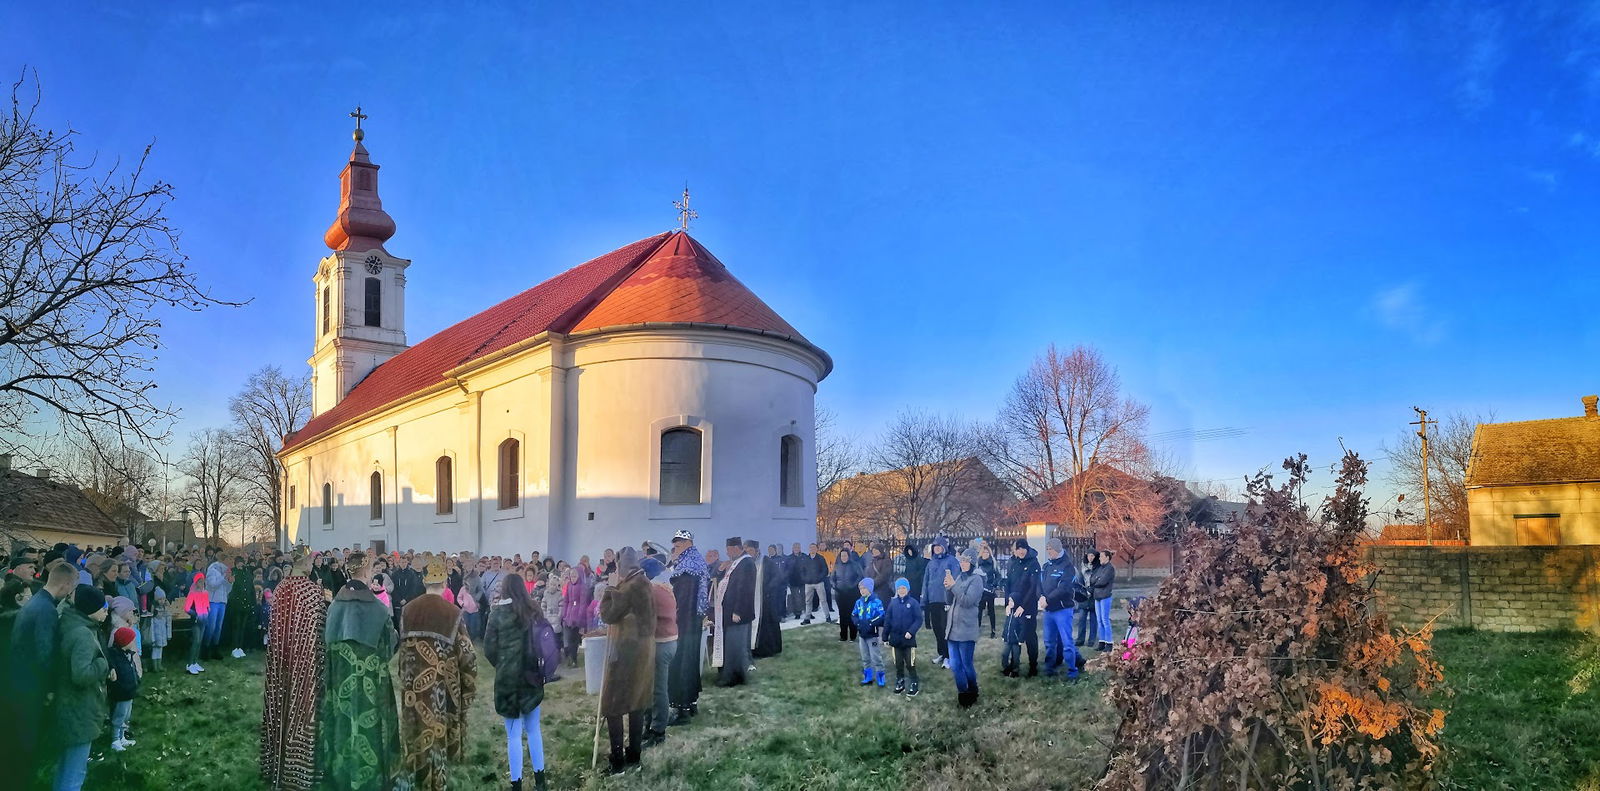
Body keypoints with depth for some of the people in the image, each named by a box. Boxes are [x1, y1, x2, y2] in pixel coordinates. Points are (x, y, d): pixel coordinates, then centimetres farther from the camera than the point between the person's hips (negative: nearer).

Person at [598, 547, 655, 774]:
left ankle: (618, 761, -3)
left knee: (612, 706, -4)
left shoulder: (632, 585, -19)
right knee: (635, 702, 14)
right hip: (640, 649, 10)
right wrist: (617, 587, 6)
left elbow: (608, 615, -17)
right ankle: (633, 754, 19)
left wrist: (611, 588, -10)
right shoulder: (641, 583, 10)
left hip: (627, 651, -10)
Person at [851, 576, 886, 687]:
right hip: (861, 634, 6)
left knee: (876, 657, -1)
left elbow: (881, 617, -18)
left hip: (873, 634, -6)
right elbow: (853, 615, 6)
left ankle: (880, 677, 11)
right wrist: (858, 623, -13)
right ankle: (868, 677, 26)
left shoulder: (876, 601, -13)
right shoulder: (859, 602, 4)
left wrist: (869, 624, -24)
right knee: (865, 658, 15)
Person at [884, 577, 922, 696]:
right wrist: (885, 638, 4)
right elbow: (887, 621, 4)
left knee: (910, 663, 1)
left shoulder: (913, 603, -9)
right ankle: (900, 683, 28)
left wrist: (911, 631, -22)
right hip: (895, 639, 4)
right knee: (898, 663, 14)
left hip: (909, 639, -4)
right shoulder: (893, 603, 1)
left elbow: (919, 620, -11)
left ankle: (914, 685, 14)